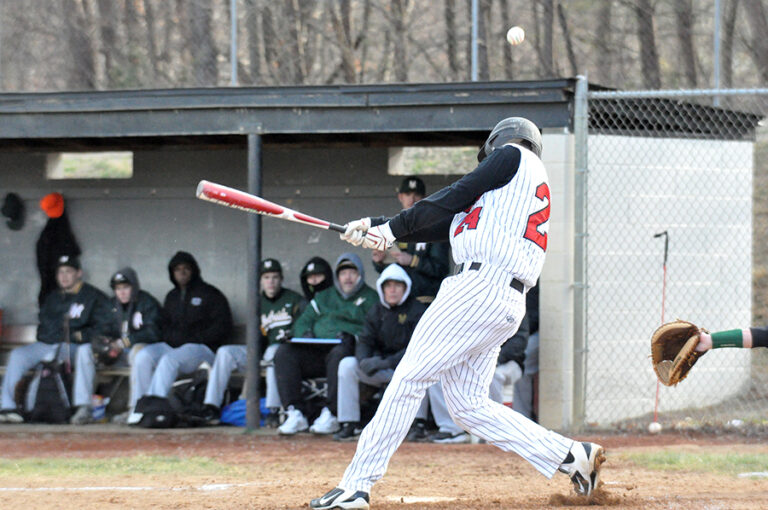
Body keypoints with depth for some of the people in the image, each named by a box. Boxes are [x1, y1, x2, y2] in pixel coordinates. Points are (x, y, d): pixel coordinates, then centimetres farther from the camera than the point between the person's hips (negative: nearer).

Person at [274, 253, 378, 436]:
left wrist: (352, 338, -17)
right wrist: (306, 334, -1)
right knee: (284, 353, -21)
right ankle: (296, 414, -28)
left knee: (339, 354, -40)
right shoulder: (323, 297, 28)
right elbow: (302, 322, 22)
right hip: (316, 350, 4)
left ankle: (331, 416, -38)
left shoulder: (370, 298, 14)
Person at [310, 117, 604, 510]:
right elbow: (446, 223, 25)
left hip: (482, 285, -9)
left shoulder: (513, 155, 7)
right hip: (507, 303, 9)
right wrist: (376, 226, 19)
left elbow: (455, 197, 0)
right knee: (468, 406, 7)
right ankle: (570, 455, 3)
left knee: (409, 377, -9)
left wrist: (393, 226, 7)